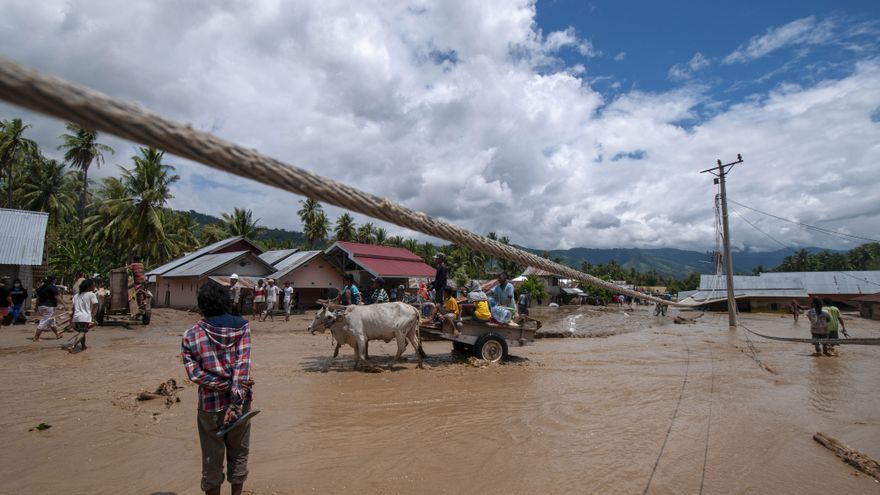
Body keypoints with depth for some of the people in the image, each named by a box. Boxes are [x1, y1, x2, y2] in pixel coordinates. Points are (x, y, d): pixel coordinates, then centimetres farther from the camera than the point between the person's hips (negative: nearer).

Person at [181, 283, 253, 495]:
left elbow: (194, 373, -12)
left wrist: (228, 386, -9)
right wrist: (236, 400, -17)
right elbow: (243, 365, -16)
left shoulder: (191, 336, -7)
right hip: (239, 401, 1)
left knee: (212, 458, 17)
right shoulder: (241, 326, -9)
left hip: (210, 405, 0)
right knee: (239, 453, 19)